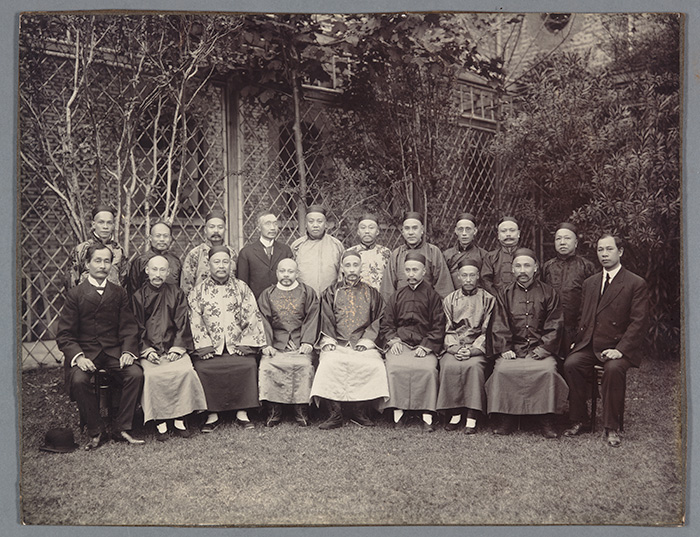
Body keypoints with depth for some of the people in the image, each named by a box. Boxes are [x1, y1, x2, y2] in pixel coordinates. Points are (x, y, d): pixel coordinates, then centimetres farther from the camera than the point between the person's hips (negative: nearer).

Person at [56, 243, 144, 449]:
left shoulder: (119, 293, 11)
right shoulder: (75, 295, 2)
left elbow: (128, 327, 8)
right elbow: (64, 334, -1)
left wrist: (128, 351, -10)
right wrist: (78, 356, -18)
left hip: (114, 351, 2)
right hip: (84, 351, -2)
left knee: (136, 374, -24)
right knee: (79, 380, -30)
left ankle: (122, 428, -8)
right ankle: (96, 431, -10)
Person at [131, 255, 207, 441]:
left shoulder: (177, 294, 12)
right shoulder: (138, 296, 9)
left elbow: (182, 324, 6)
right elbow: (137, 328, 5)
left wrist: (177, 348, -7)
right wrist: (147, 349, -10)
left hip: (174, 348, 1)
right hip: (149, 350, -1)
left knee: (186, 371, -27)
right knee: (153, 375, -30)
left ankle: (180, 420, -15)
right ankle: (159, 421, -16)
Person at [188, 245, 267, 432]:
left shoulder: (242, 288, 13)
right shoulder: (198, 291, 10)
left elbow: (252, 317, 6)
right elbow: (195, 321, 2)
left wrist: (244, 344, -5)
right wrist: (205, 346, -11)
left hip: (237, 346, 0)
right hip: (209, 347, 0)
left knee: (248, 365, -26)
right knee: (203, 368, -27)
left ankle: (242, 413, -14)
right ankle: (212, 415, -15)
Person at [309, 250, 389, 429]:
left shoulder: (371, 293, 18)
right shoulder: (331, 292, 18)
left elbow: (377, 321, 9)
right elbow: (326, 320, 9)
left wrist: (366, 340, -5)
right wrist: (328, 340, -7)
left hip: (363, 343, 0)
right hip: (337, 343, 0)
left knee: (374, 365, -29)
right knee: (330, 363, -32)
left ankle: (359, 411, -14)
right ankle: (335, 413, -23)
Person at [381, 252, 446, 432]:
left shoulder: (432, 295, 9)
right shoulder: (397, 295, 18)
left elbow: (438, 326, 5)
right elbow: (386, 323, 18)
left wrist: (425, 346, -7)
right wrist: (393, 340, 0)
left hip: (425, 345, -2)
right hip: (399, 343, 2)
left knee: (428, 369, -31)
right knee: (395, 367, -29)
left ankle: (427, 415, -23)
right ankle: (398, 412, -22)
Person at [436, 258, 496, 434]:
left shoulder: (488, 299, 8)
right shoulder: (449, 299, 15)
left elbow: (487, 331, 1)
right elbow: (447, 329, 9)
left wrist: (472, 350, -13)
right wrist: (455, 348, -9)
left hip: (477, 349, -2)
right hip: (453, 348, 2)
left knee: (473, 366, -33)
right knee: (449, 366, -30)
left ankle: (472, 418, -28)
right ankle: (455, 414, -18)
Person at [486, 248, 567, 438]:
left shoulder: (548, 293, 10)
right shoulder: (505, 294, 13)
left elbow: (554, 325, 5)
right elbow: (499, 326, 7)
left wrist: (543, 348, -8)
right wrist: (504, 349, -7)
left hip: (540, 349, -1)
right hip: (513, 349, 1)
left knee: (548, 371, -30)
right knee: (502, 370, -28)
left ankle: (546, 420, -17)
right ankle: (507, 419, -15)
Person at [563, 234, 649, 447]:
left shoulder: (636, 284, 0)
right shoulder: (589, 283, 18)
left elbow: (639, 322, -7)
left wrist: (620, 349, -19)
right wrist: (579, 341, 5)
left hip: (619, 347, -4)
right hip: (589, 346, 5)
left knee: (614, 369, -34)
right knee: (571, 364, -23)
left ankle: (612, 427, -18)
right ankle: (578, 420, -11)